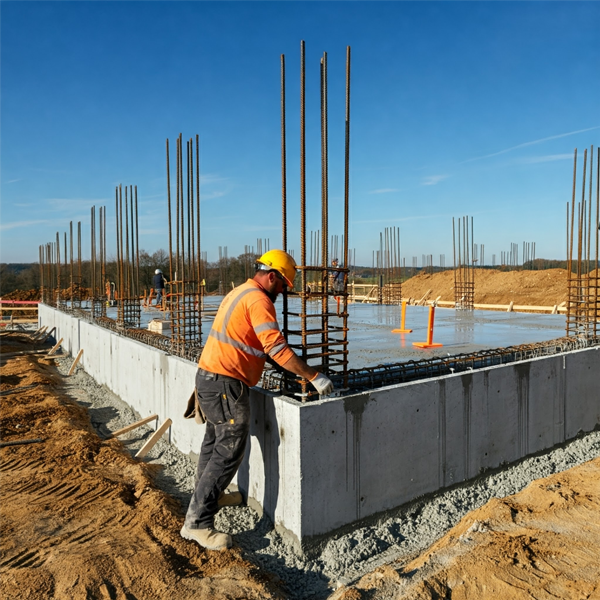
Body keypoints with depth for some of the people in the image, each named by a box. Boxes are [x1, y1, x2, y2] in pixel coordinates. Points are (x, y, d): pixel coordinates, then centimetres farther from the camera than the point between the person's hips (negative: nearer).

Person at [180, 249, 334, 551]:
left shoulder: (239, 292, 15)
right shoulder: (258, 300, -16)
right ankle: (197, 522, 1)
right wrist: (315, 377, -19)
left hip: (208, 376, 11)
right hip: (226, 384, -11)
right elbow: (277, 348, -24)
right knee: (229, 452, -5)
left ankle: (208, 495, 42)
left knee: (214, 441, 24)